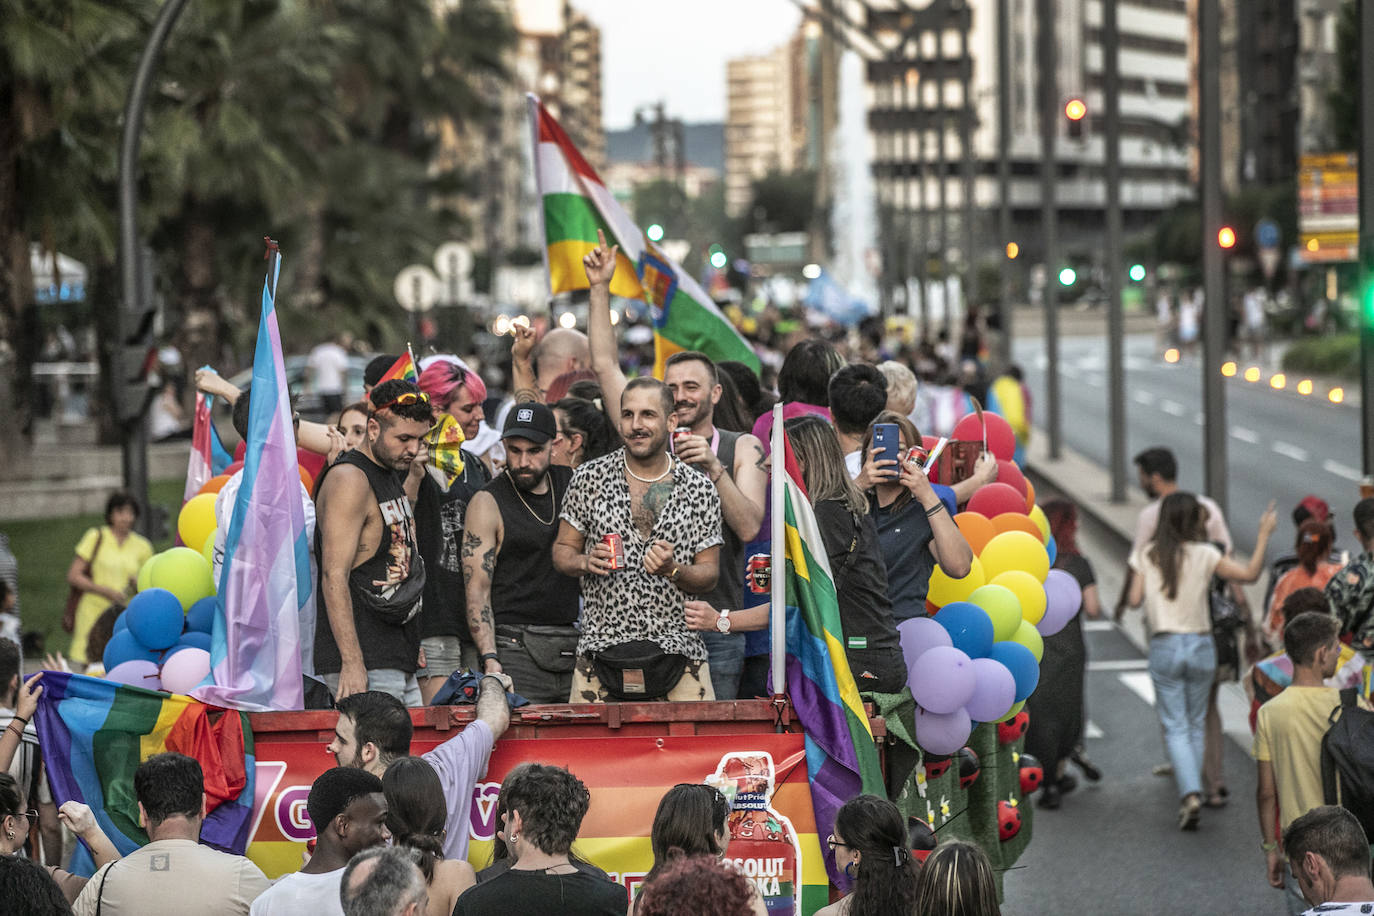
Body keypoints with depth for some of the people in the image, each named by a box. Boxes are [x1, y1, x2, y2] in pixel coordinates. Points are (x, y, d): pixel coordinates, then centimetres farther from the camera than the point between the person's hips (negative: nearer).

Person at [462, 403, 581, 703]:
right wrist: (490, 658, -16)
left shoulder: (571, 483, 11)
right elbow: (477, 590, -7)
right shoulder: (488, 503, -2)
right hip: (515, 650, -5)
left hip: (572, 648, 5)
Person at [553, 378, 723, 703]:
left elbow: (709, 575, 6)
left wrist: (673, 570, -14)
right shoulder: (589, 478, 5)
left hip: (677, 649, 0)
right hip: (601, 649, 0)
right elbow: (562, 550, 11)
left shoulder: (700, 490, 5)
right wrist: (586, 562, -11)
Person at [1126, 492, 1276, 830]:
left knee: (1175, 726, 1)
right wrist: (1264, 534, 3)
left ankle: (1190, 793, -18)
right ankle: (1191, 793, 16)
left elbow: (1135, 599, -3)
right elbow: (1250, 574, -5)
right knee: (1196, 725, 15)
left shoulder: (1146, 556, -3)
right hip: (1201, 645, 0)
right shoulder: (1205, 554, -6)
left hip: (1164, 646, 0)